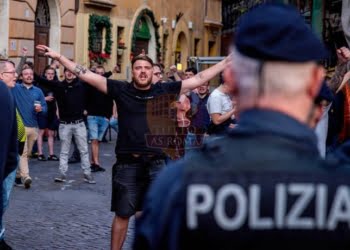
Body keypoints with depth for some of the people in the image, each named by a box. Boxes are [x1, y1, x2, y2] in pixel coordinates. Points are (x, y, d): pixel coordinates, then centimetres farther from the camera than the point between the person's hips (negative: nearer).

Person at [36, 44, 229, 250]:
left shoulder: (164, 91, 2)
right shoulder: (121, 90, 0)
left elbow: (199, 79, 4)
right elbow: (87, 75, -2)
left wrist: (227, 62, 3)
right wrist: (58, 57, -6)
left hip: (156, 164, 1)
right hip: (127, 164, -1)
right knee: (122, 215, 10)